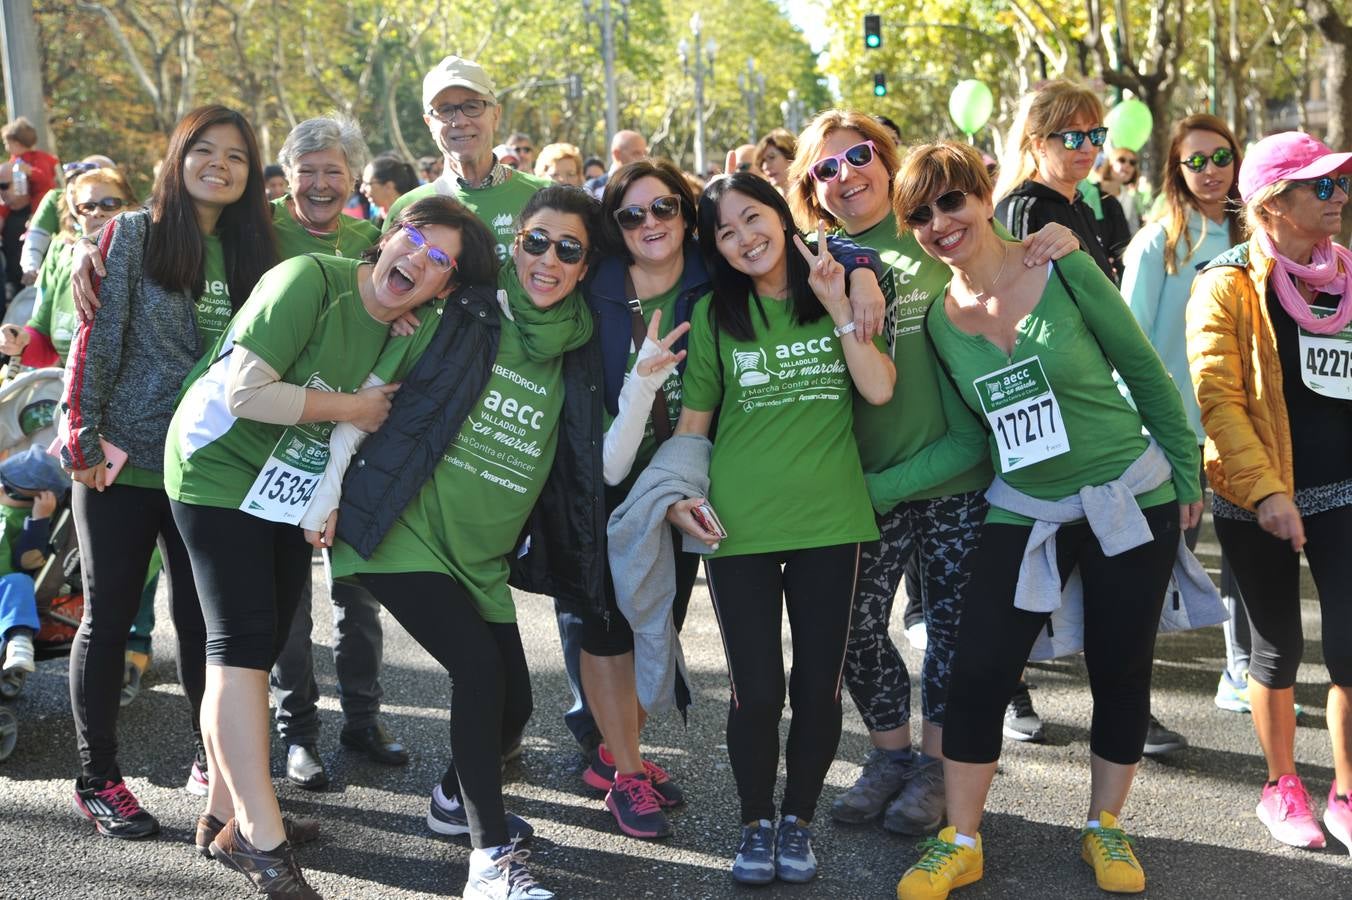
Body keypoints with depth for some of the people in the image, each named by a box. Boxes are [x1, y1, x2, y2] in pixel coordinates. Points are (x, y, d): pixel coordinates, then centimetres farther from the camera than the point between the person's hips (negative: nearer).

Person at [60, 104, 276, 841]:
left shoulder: (249, 252, 8)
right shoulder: (132, 235, -6)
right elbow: (96, 342, -9)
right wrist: (84, 441, -12)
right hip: (123, 464, -4)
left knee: (202, 616, 9)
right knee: (108, 617, 5)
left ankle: (214, 758, 23)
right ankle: (96, 780, 15)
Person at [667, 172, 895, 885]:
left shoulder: (840, 293, 4)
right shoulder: (714, 312, 3)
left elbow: (879, 389, -8)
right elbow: (692, 419, 7)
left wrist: (837, 305, -12)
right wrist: (679, 494, -7)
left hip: (830, 522, 1)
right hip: (739, 527, -1)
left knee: (819, 686, 7)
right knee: (756, 691, 1)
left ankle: (798, 818, 28)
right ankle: (755, 823, 23)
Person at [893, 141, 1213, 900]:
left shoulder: (1066, 272, -12)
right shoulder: (938, 319, -3)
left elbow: (1147, 372, -4)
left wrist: (1187, 473, 0)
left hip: (1130, 500, -2)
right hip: (1025, 514, 2)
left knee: (1121, 671, 9)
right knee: (978, 674, -3)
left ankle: (1106, 828, 29)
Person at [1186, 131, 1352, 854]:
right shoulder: (1228, 286, -8)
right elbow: (1216, 396, -15)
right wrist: (1266, 490, -21)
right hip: (1259, 503, -3)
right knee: (1279, 649, 8)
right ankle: (1281, 787, 27)